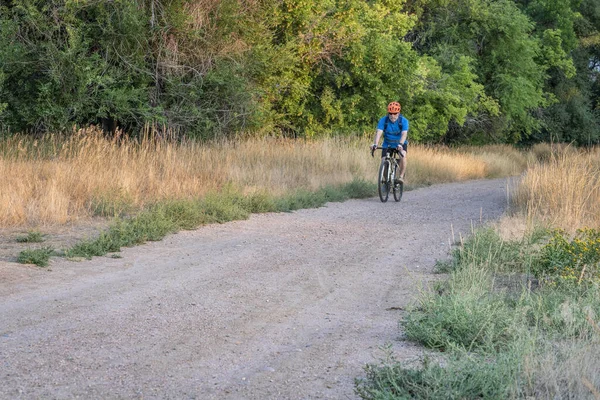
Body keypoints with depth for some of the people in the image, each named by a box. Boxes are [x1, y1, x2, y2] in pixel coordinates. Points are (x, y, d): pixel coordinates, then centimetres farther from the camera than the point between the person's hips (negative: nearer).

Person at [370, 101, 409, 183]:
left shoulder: (404, 121, -21)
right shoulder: (383, 120, -18)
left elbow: (404, 134, -33)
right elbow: (379, 132, -29)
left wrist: (400, 144, -52)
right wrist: (375, 144, -46)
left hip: (400, 143, -2)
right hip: (387, 144, 2)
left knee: (403, 156, -29)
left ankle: (401, 176, -15)